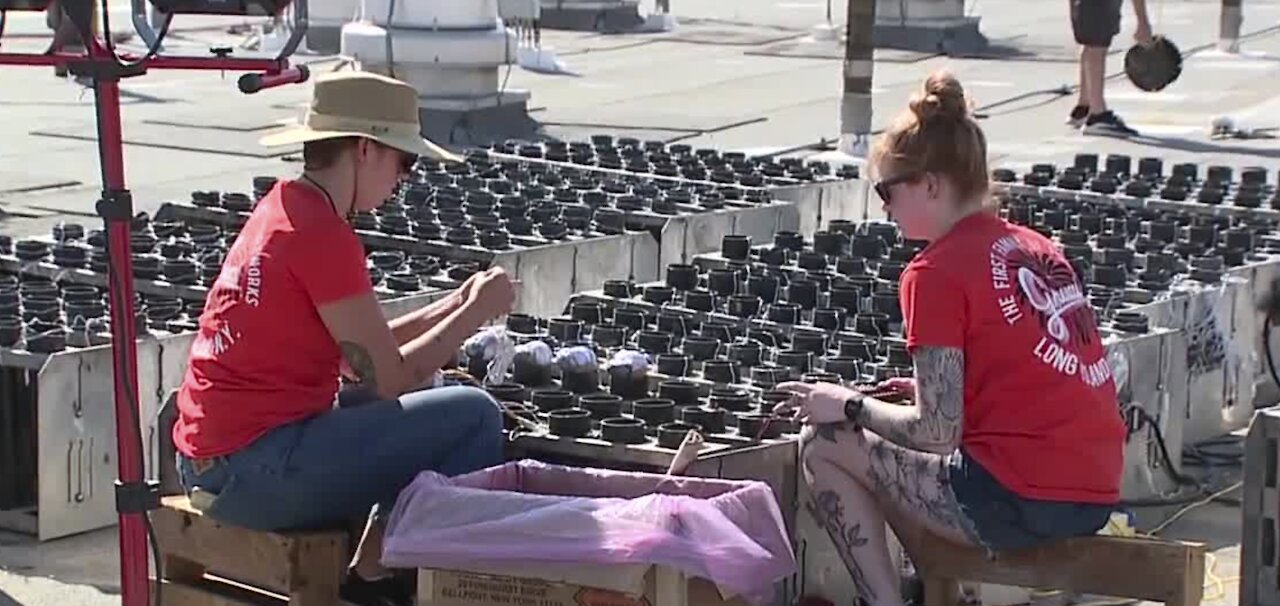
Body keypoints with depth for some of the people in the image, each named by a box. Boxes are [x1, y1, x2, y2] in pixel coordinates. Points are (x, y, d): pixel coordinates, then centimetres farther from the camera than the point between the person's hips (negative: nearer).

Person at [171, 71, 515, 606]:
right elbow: (389, 377, -13)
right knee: (474, 416, -10)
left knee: (423, 411, 26)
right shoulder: (322, 233, -16)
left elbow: (359, 350, 19)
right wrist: (477, 313, -1)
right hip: (258, 471, -10)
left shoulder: (283, 209, 14)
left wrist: (454, 305, 15)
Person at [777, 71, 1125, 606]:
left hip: (1019, 502, -8)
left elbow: (935, 433, -11)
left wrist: (851, 406, 4)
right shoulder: (1034, 247, 14)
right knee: (901, 459, 27)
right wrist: (935, 388, 20)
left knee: (824, 444, 5)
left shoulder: (938, 271, -9)